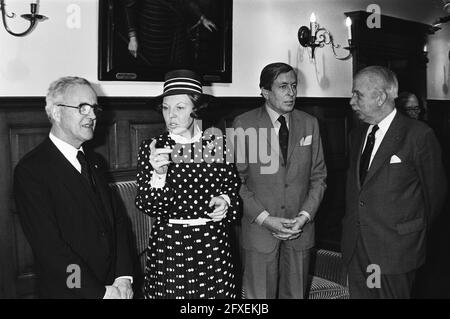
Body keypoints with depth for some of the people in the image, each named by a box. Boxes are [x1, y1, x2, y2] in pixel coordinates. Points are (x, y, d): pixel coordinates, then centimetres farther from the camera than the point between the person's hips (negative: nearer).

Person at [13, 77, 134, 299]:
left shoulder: (89, 160, 7)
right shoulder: (30, 170, -15)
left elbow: (116, 218, 5)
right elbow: (49, 246, -20)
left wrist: (123, 276, -8)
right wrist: (100, 292, -18)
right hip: (69, 291, -6)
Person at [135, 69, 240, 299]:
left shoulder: (217, 143, -2)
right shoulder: (151, 148, -6)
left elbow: (232, 185, 13)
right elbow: (146, 207, -11)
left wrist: (225, 200, -7)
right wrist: (158, 174, -27)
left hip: (214, 243, 2)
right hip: (170, 246, -1)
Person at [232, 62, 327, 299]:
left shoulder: (309, 124, 5)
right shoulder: (243, 124, -5)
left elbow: (318, 176, 7)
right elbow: (235, 180, -5)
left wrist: (305, 215, -7)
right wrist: (265, 219, -13)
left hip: (300, 229, 3)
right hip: (259, 228, -2)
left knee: (296, 293, 12)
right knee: (259, 295, 5)